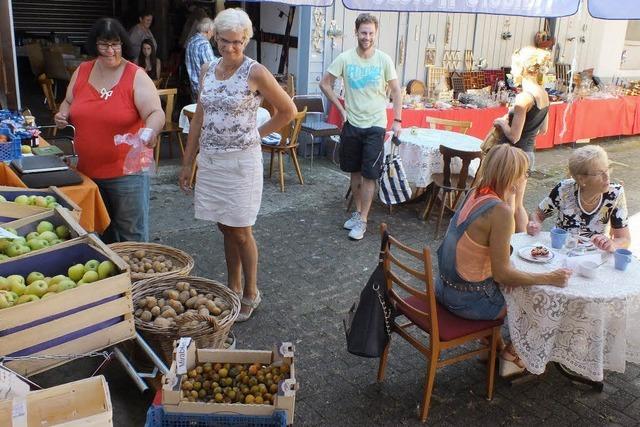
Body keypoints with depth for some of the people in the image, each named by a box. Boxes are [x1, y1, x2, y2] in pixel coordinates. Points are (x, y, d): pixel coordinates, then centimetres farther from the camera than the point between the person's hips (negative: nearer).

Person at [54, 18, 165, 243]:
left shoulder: (136, 76, -9)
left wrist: (150, 131, -39)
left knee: (131, 234, 6)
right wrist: (62, 115, -1)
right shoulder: (81, 72, 5)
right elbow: (69, 102, 21)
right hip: (86, 170, 5)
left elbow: (156, 113, -17)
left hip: (126, 171, -5)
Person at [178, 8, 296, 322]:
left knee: (240, 232, 3)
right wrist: (187, 163, 12)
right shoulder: (207, 70, 6)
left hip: (241, 161, -5)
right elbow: (199, 119, 12)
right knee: (226, 228, 15)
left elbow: (288, 110, -2)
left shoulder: (255, 73, -10)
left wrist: (258, 134, -3)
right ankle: (233, 288, 30)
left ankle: (251, 294, 20)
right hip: (210, 160, 5)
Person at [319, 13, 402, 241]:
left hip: (375, 125, -2)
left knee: (369, 175, -2)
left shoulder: (384, 60, -6)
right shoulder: (345, 58, -5)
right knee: (355, 171, 13)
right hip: (352, 124, 2)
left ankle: (362, 220, 7)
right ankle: (358, 211, 29)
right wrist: (341, 108, 0)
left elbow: (396, 91, 2)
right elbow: (325, 83, 4)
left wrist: (397, 120, -3)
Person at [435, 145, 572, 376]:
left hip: (444, 287, 8)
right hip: (468, 301, -8)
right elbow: (502, 273, -22)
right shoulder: (500, 211, -26)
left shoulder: (475, 194, -1)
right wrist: (548, 278, -13)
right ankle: (510, 355, 32)